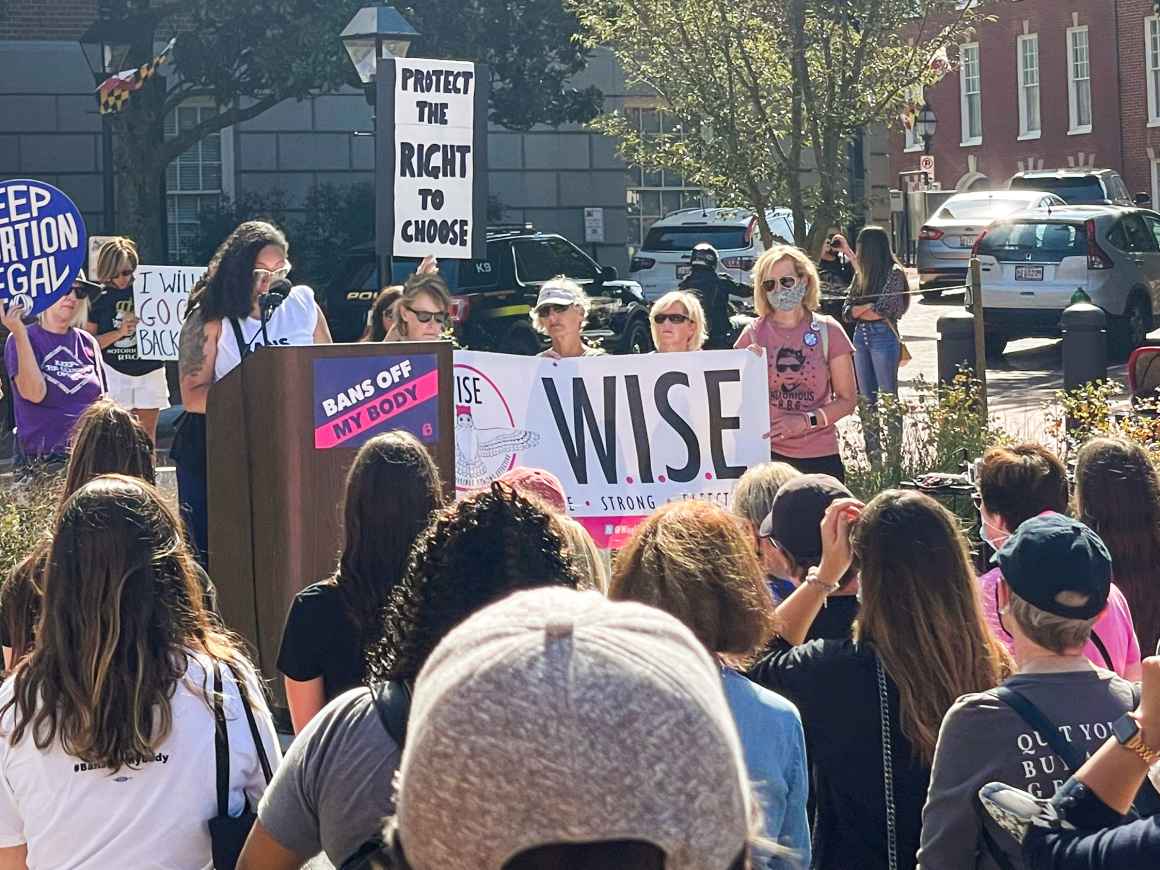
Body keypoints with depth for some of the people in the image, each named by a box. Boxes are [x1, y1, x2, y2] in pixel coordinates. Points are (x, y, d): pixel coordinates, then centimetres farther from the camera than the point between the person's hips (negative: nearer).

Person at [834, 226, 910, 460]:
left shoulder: (894, 273, -7)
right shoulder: (862, 273, 14)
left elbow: (881, 311, -15)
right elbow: (848, 310, 10)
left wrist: (859, 310, 0)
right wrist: (868, 307, -9)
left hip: (884, 336, -7)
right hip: (861, 336, 7)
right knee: (866, 399, 6)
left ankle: (895, 454, -2)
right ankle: (872, 454, 9)